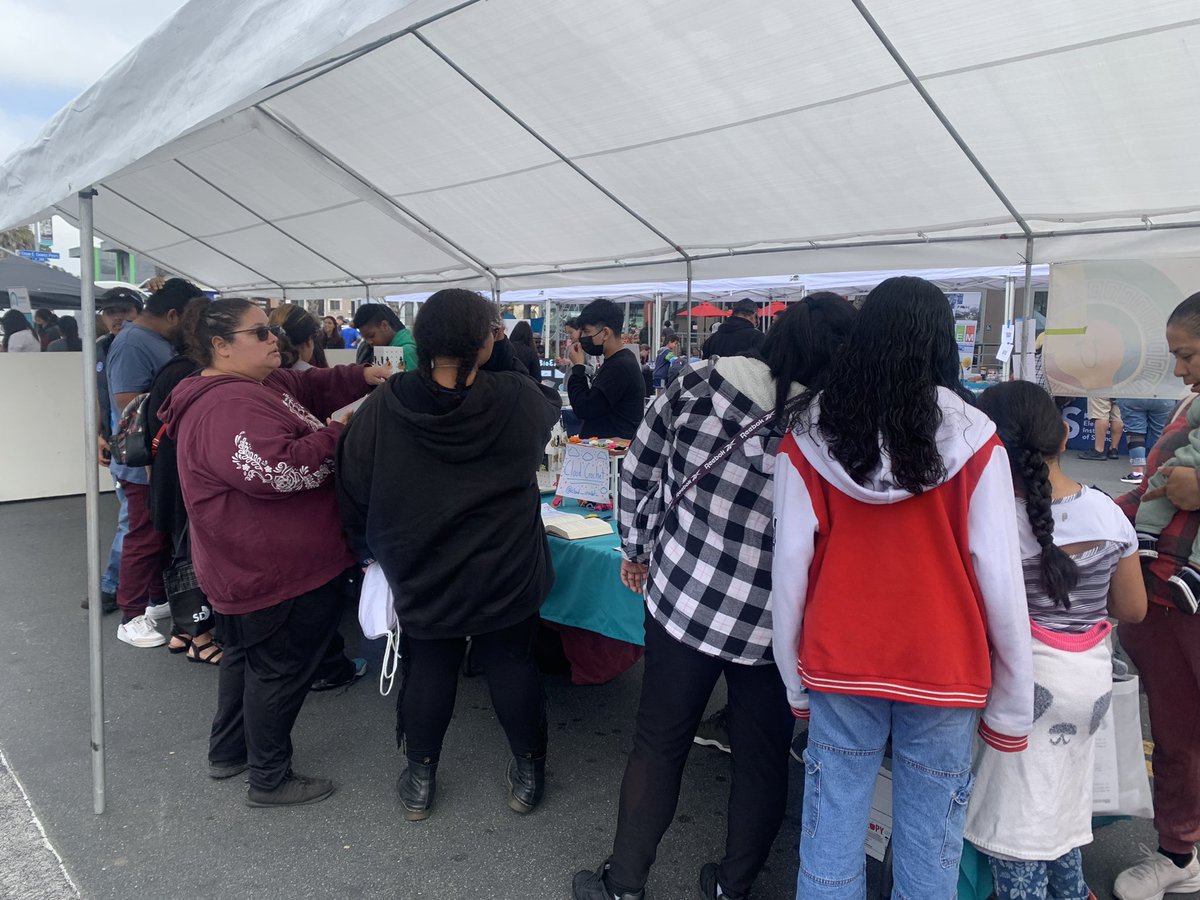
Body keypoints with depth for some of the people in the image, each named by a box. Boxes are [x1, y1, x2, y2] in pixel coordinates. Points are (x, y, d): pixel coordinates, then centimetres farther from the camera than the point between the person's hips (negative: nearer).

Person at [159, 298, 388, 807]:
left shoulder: (257, 385, 8)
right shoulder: (229, 407, -26)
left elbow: (313, 387, 12)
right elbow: (279, 470, -36)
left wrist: (363, 378, -6)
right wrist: (343, 433, -25)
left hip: (251, 568, 12)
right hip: (281, 572, -12)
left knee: (248, 654, 25)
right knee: (281, 668, 4)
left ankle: (228, 752, 43)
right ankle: (270, 781, 21)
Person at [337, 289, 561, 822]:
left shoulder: (382, 408, -14)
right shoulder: (518, 400, -18)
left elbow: (352, 493, -5)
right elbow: (551, 406, 8)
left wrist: (370, 549, 11)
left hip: (421, 577, 1)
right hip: (506, 574, -1)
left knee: (427, 668, 17)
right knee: (511, 664, 16)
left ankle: (420, 778, 33)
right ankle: (528, 770, 32)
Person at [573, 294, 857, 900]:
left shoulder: (699, 385, -12)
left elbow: (638, 474, -3)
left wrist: (636, 549, 12)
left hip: (681, 599, 2)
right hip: (773, 624, -1)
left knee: (659, 744, 18)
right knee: (762, 758, 21)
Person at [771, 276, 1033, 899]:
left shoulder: (808, 438, -8)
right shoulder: (973, 440, -10)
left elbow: (789, 571, -5)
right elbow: (1000, 580, -7)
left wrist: (796, 682, 7)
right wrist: (1011, 706, 3)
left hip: (839, 666, 1)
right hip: (943, 670, 0)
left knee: (831, 837, 13)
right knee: (929, 850, 14)